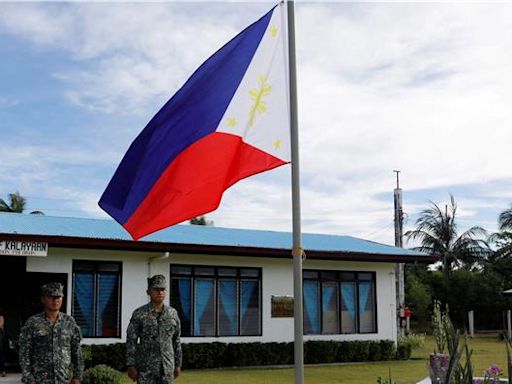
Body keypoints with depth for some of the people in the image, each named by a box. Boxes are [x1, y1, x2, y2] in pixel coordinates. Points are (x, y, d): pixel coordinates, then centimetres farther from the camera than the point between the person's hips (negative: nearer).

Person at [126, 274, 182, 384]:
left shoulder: (172, 313, 4)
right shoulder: (139, 314, -6)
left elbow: (176, 340, 10)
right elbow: (131, 341, -6)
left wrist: (178, 364, 8)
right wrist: (131, 366, -10)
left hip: (167, 367, 3)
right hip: (146, 368, -3)